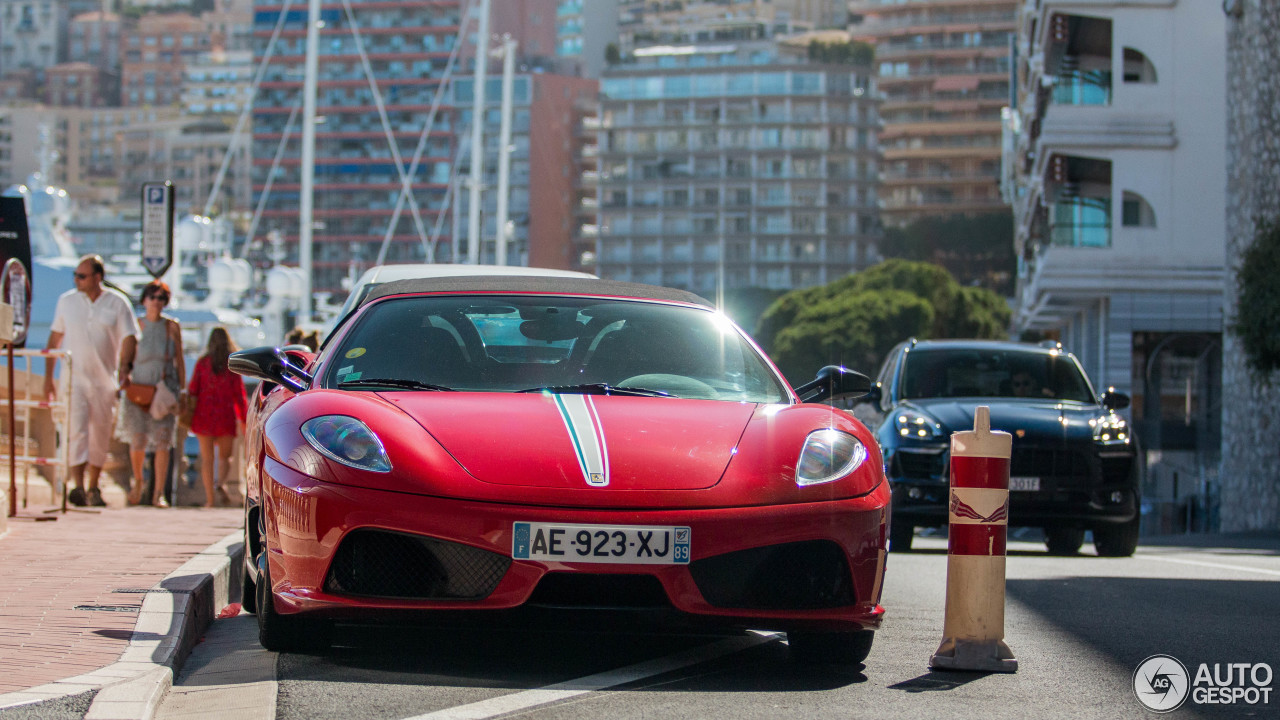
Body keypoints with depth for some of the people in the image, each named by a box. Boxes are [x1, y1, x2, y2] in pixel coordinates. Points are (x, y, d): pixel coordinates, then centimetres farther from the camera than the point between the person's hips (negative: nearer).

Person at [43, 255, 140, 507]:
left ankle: (93, 489, 21)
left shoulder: (117, 303, -1)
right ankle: (78, 486, -20)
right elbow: (55, 338, 11)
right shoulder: (66, 301, 5)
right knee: (77, 431, -15)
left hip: (104, 380, 0)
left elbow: (129, 340, -3)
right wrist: (48, 377, 9)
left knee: (100, 437, 7)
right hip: (74, 378, 0)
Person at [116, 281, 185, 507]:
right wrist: (124, 378, -15)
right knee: (138, 438, -6)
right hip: (139, 387, 0)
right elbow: (125, 360, 4)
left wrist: (182, 390, 6)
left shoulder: (171, 327, 5)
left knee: (163, 439, -8)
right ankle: (138, 480, 24)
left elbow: (179, 360, 9)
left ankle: (158, 493, -6)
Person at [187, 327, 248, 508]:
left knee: (207, 458, 4)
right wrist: (243, 419, 5)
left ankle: (209, 499, -2)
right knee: (225, 455, 12)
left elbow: (192, 389, 1)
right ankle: (221, 484, -16)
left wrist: (188, 413, 11)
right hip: (225, 415, 0)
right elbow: (239, 393, -1)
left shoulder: (202, 363, 1)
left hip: (204, 413, 0)